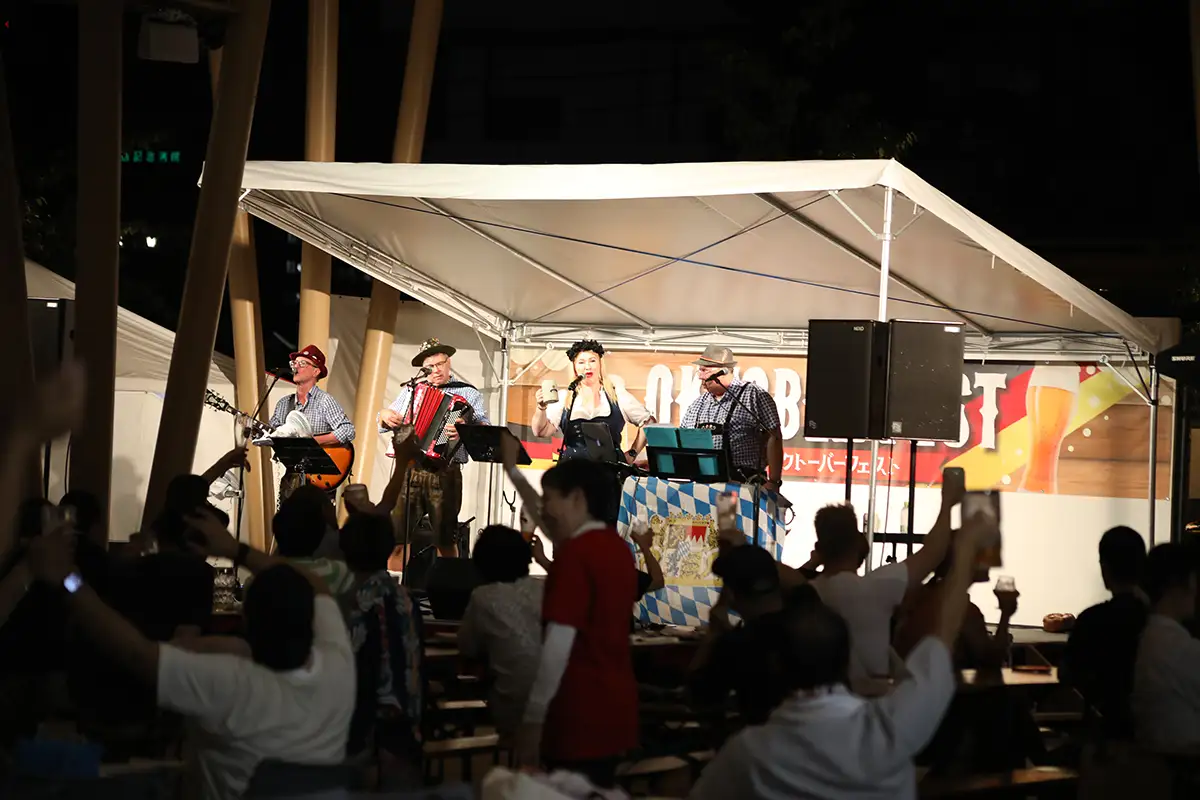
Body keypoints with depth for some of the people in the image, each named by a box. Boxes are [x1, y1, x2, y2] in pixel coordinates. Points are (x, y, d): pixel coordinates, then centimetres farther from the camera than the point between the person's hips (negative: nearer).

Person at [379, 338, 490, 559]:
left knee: (446, 540, 0)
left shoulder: (468, 394, 7)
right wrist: (385, 415, 3)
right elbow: (384, 424, 27)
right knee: (394, 536, -3)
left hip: (444, 473, -3)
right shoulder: (411, 390, 19)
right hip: (408, 468, 3)